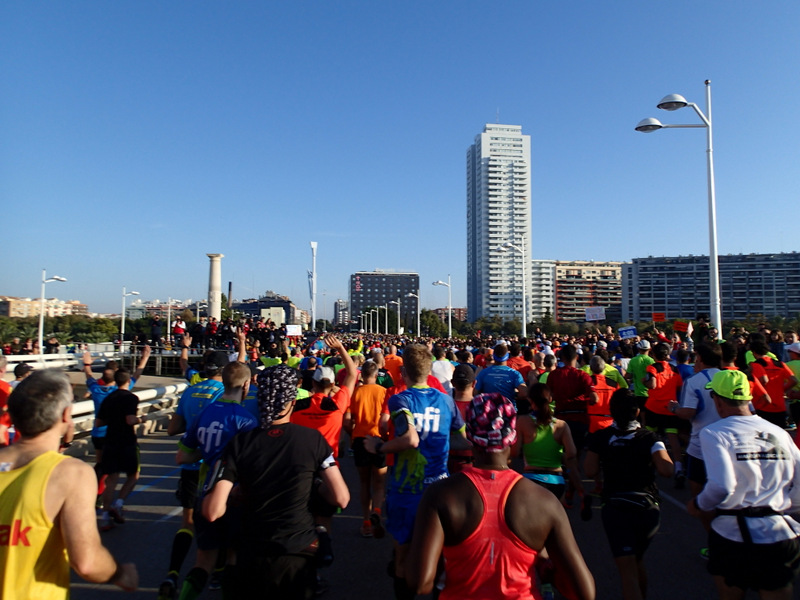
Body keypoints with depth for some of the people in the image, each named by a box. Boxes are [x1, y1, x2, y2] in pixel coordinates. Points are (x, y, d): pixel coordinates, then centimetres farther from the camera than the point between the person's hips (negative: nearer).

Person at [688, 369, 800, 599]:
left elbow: (722, 487, -22)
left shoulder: (713, 433, -11)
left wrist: (699, 505, -4)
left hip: (734, 535, -3)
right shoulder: (778, 432, 3)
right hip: (781, 536, 4)